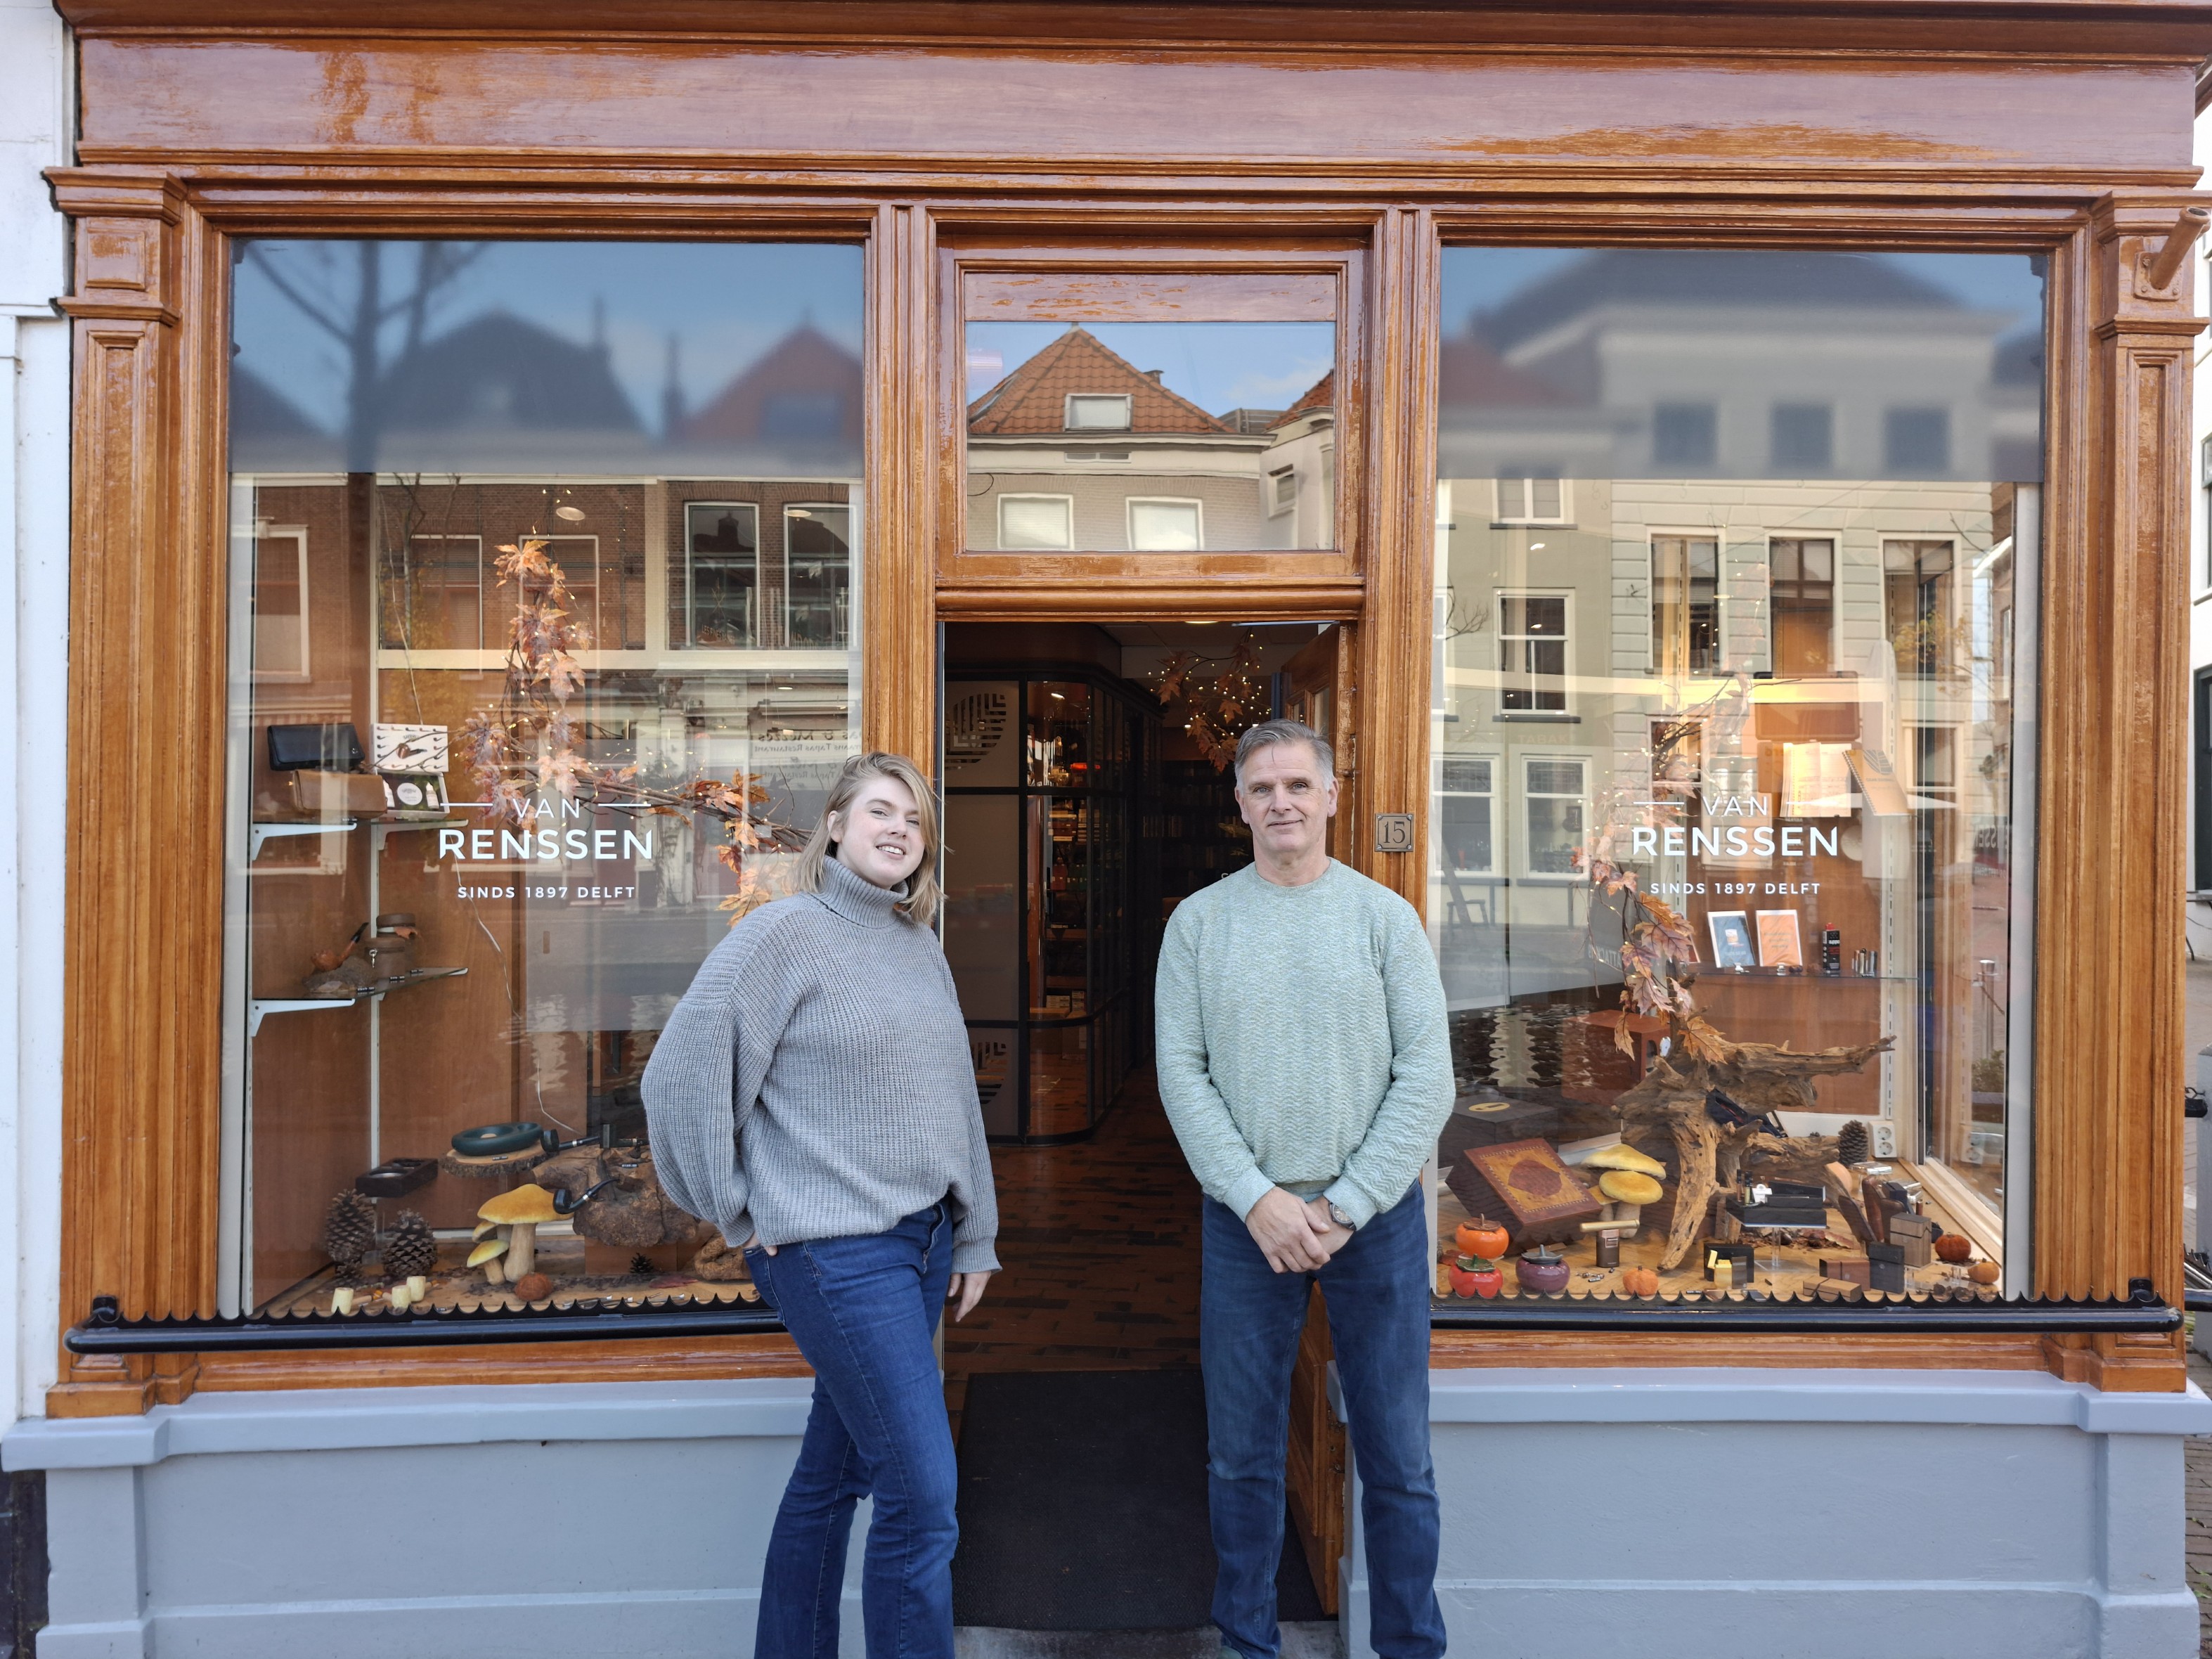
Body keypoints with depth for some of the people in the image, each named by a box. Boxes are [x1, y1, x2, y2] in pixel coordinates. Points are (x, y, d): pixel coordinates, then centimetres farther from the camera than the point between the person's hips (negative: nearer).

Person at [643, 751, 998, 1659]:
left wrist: (976, 1238, 13)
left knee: (832, 1474, 18)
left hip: (923, 1240, 7)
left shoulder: (922, 947, 11)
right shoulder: (785, 933, -9)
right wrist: (739, 1216, -7)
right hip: (834, 1249, -7)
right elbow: (680, 1074, -11)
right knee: (922, 1497, -6)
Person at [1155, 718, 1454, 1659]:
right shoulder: (1199, 922, 2)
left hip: (1375, 1216, 0)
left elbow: (1426, 1076, -4)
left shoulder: (1386, 917, 0)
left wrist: (1343, 1207, -9)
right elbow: (1182, 1075, -2)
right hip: (1245, 1218, 1)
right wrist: (1259, 1200, -10)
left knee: (1397, 1463, 8)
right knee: (1242, 1458, 12)